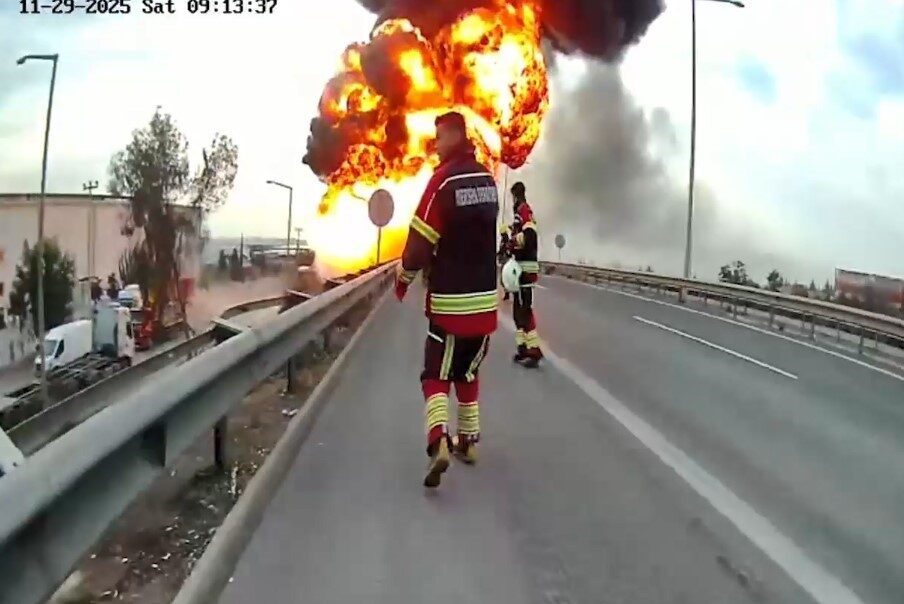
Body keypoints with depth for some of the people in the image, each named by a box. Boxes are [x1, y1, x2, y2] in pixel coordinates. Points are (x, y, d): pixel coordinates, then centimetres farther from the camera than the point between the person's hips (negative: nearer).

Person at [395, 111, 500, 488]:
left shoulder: (444, 180, -13)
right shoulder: (487, 178, 8)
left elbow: (421, 239, -13)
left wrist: (403, 279, 4)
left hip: (450, 300, -6)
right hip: (484, 297, 6)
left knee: (436, 375, 2)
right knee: (467, 370, 21)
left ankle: (439, 442, -16)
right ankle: (468, 441, 29)